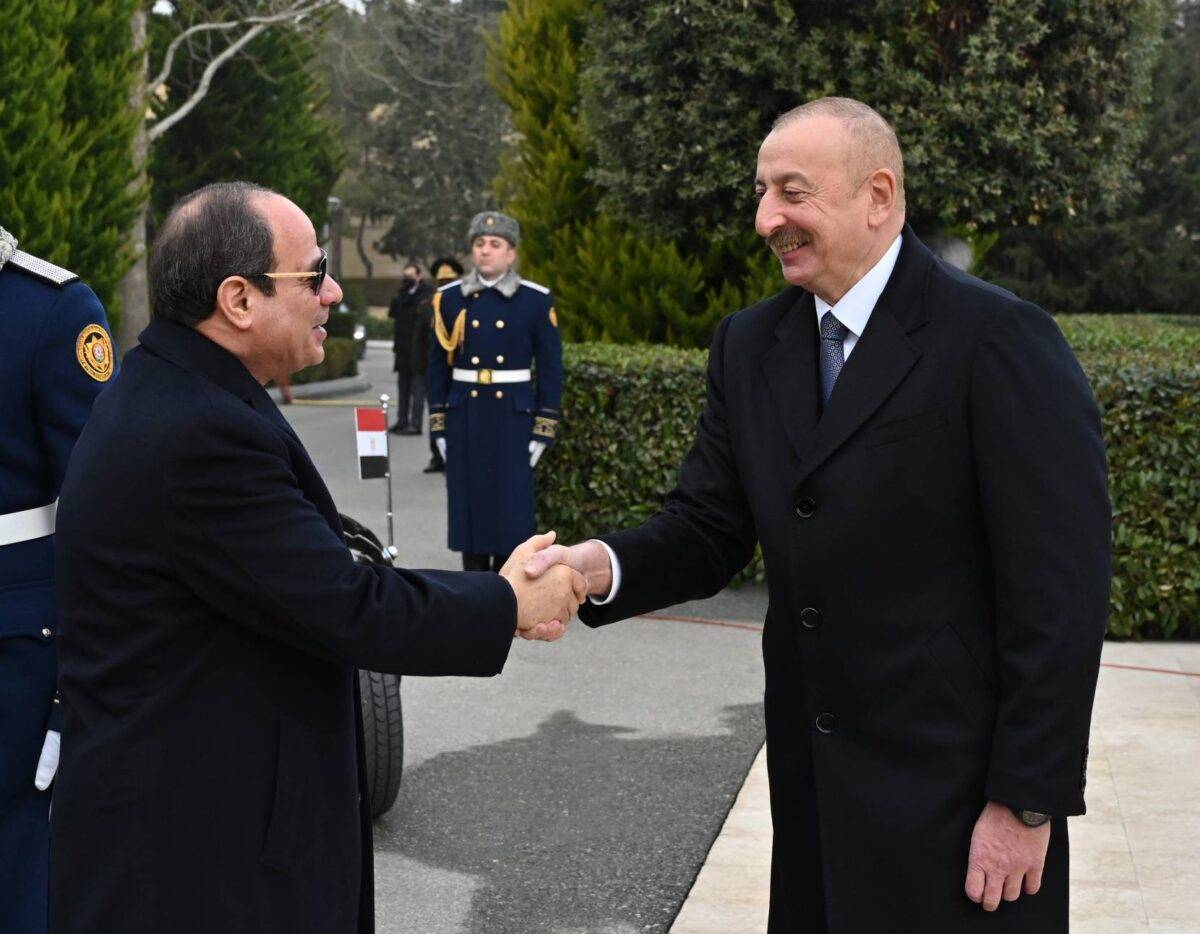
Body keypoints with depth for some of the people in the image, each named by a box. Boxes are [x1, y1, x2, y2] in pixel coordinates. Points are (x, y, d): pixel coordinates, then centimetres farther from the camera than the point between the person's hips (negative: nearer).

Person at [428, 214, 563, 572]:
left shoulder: (537, 300, 0)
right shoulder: (449, 298, 5)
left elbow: (551, 368, 1)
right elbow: (438, 364, 8)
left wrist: (544, 431, -4)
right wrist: (438, 426, 4)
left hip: (513, 418, -2)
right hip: (464, 418, 2)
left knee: (512, 508, 0)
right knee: (468, 504, 5)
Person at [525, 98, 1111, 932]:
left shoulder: (997, 339, -14)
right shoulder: (751, 346, 7)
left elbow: (1059, 589, -15)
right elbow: (710, 528, 6)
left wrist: (1028, 803, -15)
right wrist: (604, 565, -15)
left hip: (956, 792, -6)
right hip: (814, 789, 6)